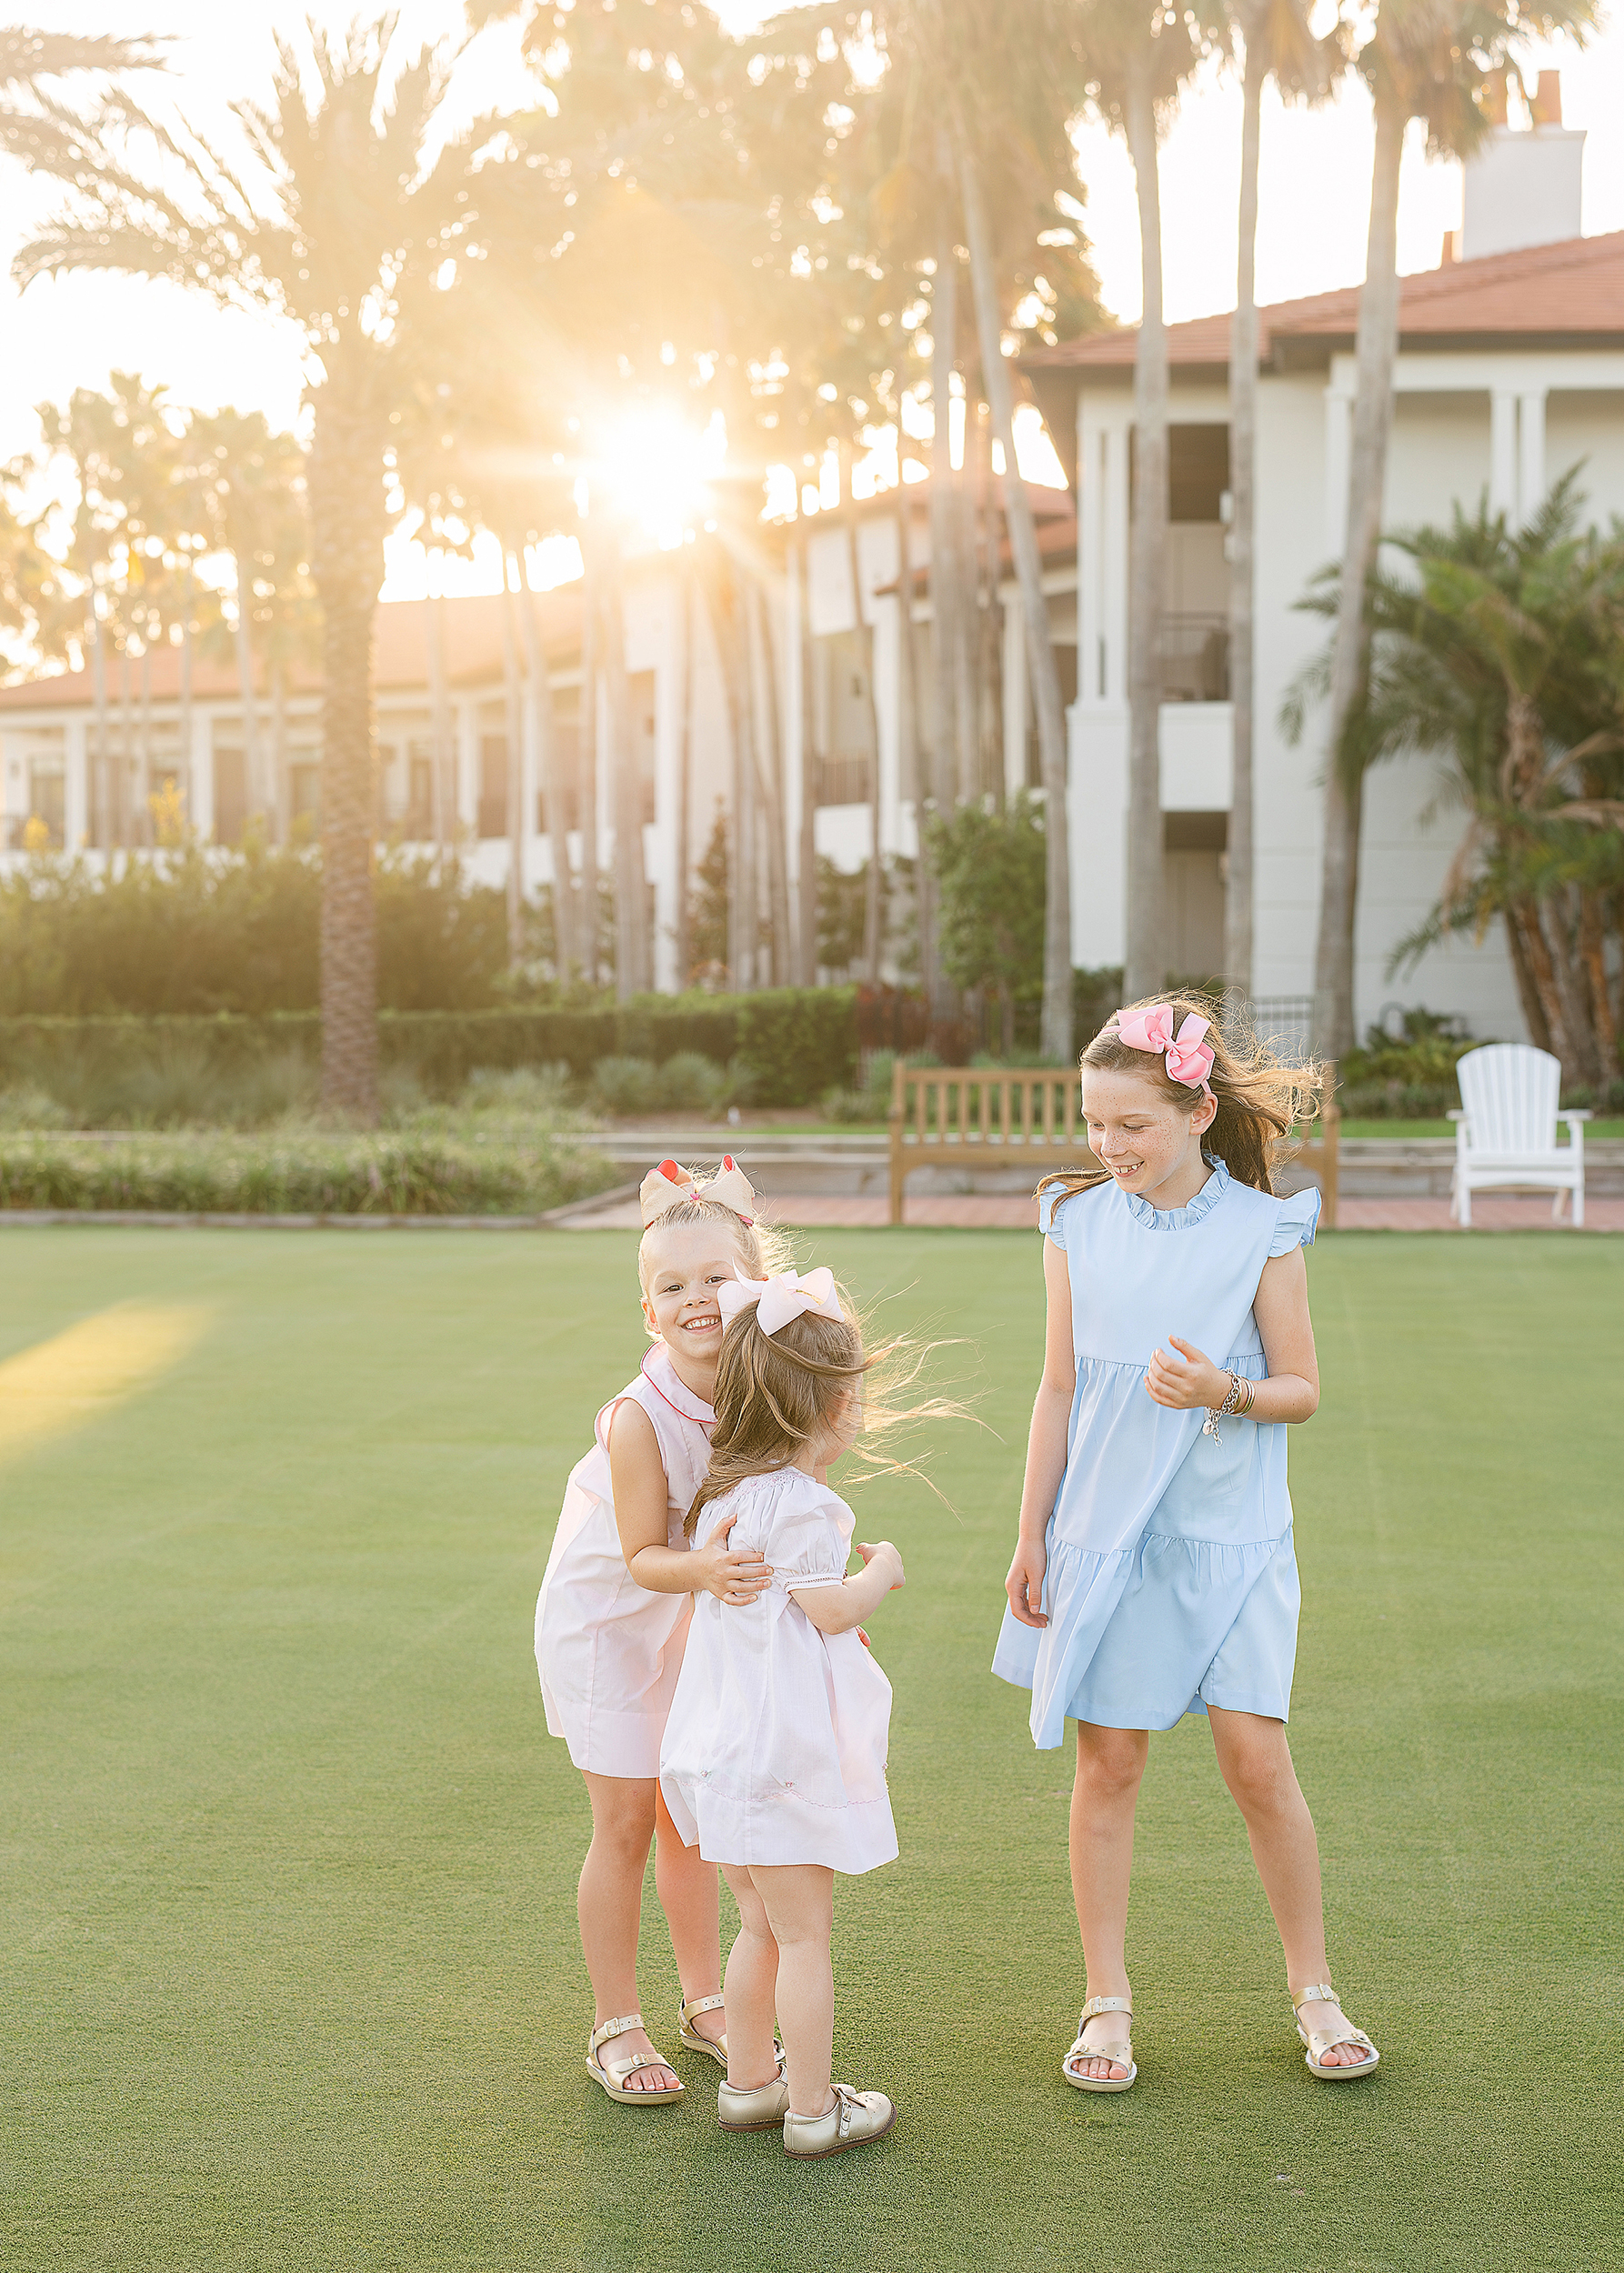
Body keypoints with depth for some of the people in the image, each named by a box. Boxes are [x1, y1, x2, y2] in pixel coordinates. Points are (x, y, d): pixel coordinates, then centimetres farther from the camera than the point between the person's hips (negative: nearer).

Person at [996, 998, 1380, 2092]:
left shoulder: (1263, 1231, -6)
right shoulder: (1079, 1225, 1)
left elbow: (1301, 1388, -1)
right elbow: (1060, 1388, 7)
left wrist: (1225, 1391, -22)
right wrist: (1032, 1535, 7)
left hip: (1230, 1537, -2)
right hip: (1107, 1532, 2)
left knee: (1259, 1759, -4)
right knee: (1109, 1764, 5)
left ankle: (1314, 1989, 15)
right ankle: (1108, 2003, 16)